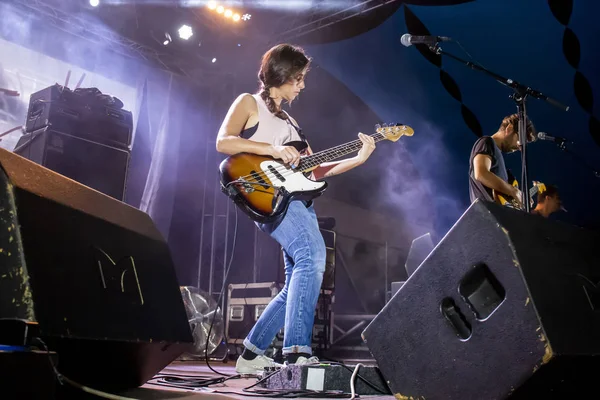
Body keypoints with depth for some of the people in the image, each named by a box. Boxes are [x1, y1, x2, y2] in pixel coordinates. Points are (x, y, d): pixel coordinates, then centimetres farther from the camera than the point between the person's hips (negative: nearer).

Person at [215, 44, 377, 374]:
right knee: (312, 253, -30)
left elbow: (313, 170, 22)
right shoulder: (249, 103, 9)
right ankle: (296, 353, -31)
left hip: (297, 199, 9)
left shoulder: (289, 121, 29)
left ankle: (251, 355, 18)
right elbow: (223, 142, -9)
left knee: (298, 282, 6)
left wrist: (358, 159, 11)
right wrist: (273, 149, -18)